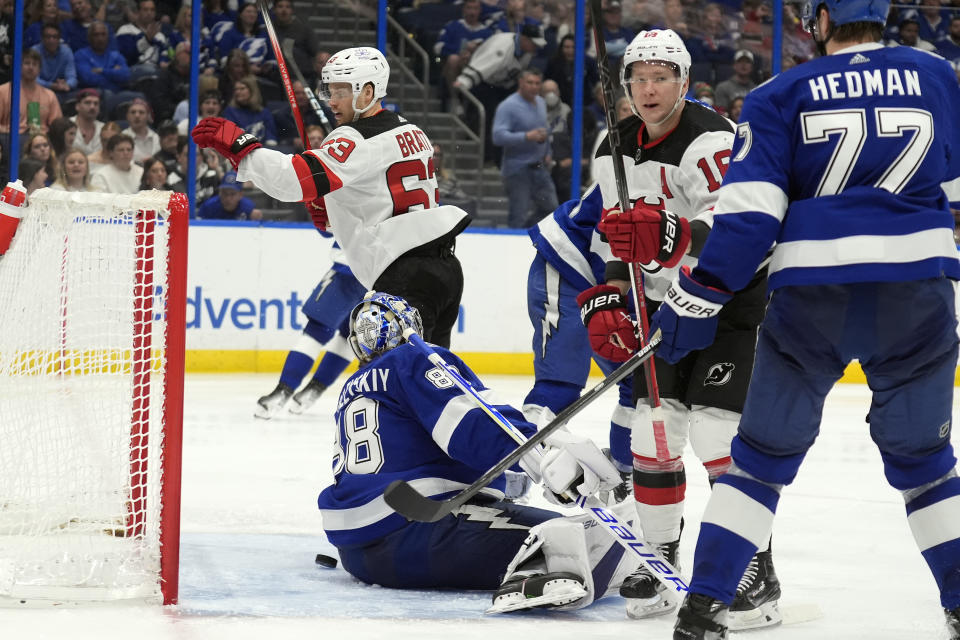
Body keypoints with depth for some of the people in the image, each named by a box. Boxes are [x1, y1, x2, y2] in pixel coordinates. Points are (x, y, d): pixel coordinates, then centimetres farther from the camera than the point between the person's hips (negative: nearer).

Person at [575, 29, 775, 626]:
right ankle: (659, 557, 16)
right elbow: (622, 241, 13)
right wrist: (607, 300, -2)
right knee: (653, 432, 3)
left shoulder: (711, 139, -22)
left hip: (733, 302, -7)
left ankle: (757, 574, -7)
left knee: (718, 433, -14)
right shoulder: (616, 151, 4)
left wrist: (671, 238, -51)